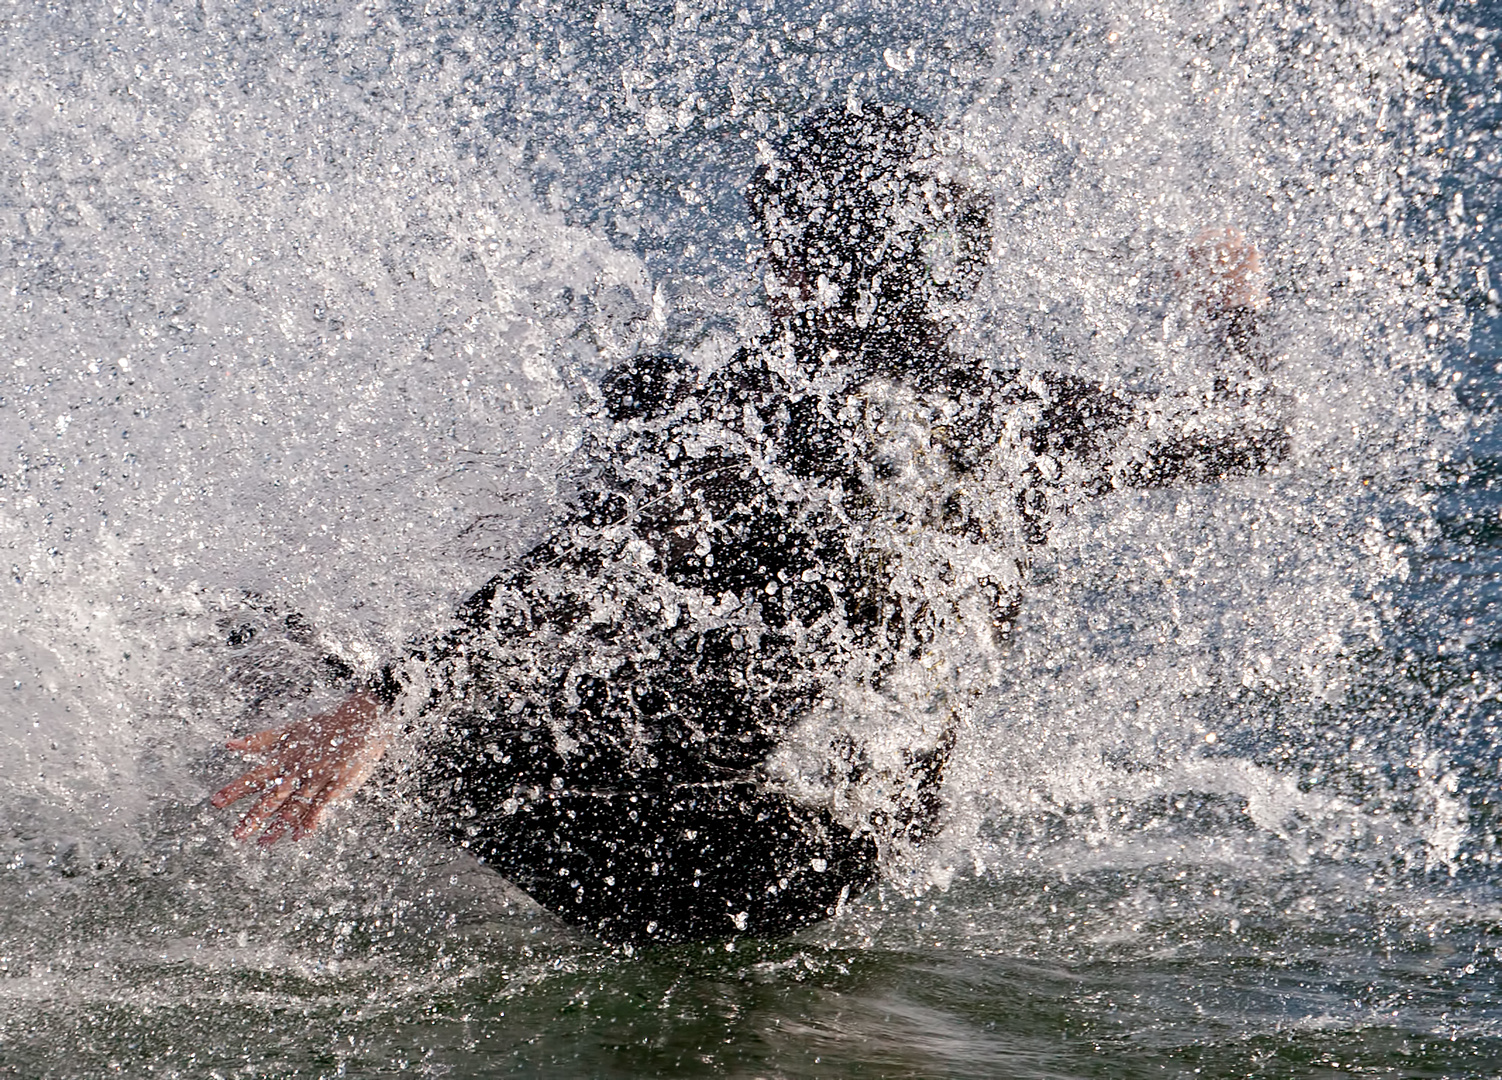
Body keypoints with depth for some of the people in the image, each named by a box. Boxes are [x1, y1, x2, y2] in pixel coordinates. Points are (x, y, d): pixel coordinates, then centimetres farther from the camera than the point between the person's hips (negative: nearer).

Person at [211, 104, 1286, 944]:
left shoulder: (733, 409, -19)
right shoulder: (1037, 420, -6)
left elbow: (568, 578, -27)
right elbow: (1253, 428, 9)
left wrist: (375, 708, -25)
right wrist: (1235, 307, 30)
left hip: (638, 870, -6)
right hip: (847, 867, 6)